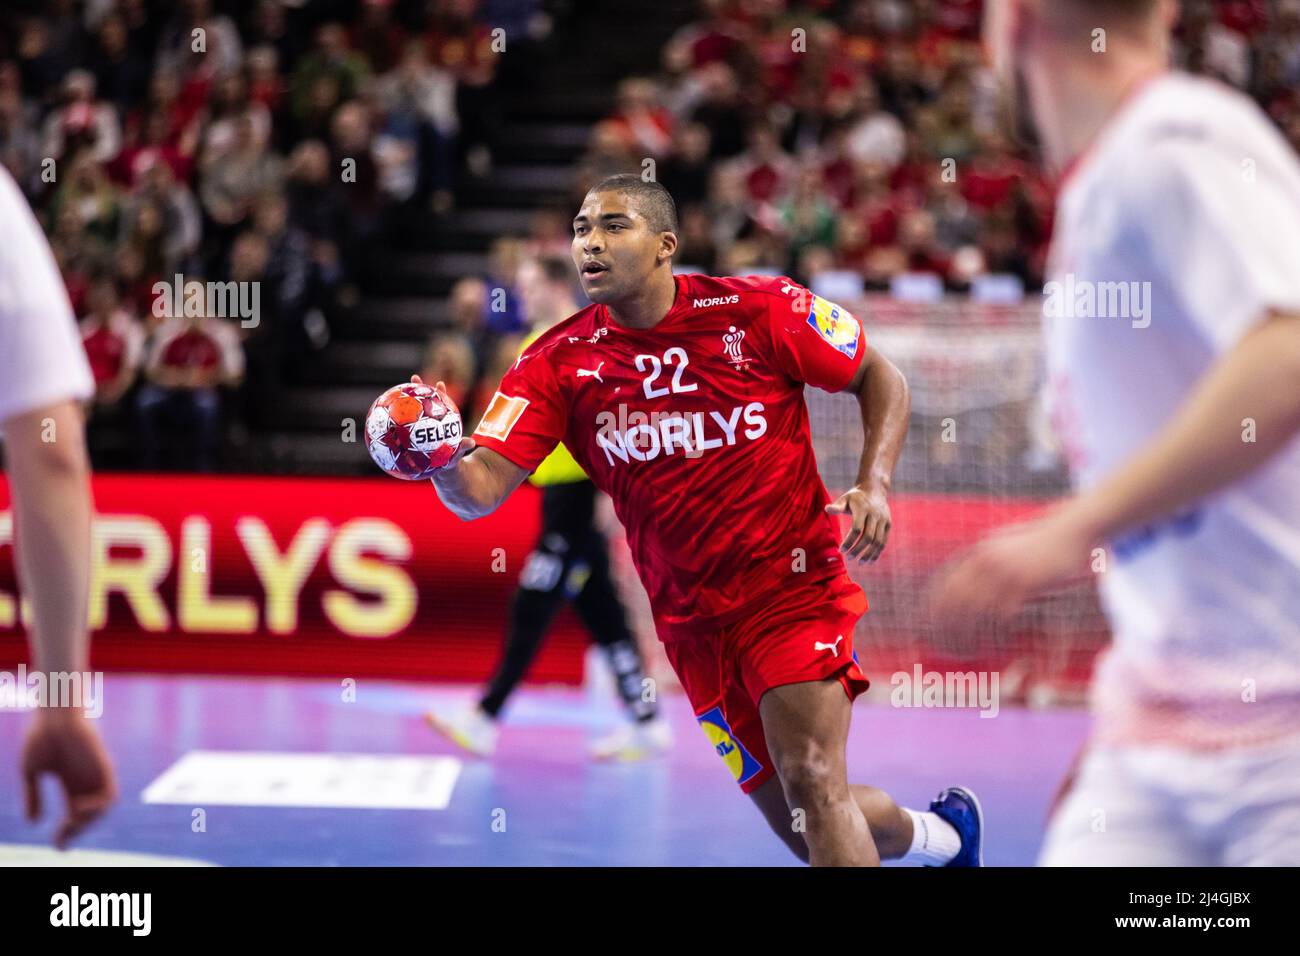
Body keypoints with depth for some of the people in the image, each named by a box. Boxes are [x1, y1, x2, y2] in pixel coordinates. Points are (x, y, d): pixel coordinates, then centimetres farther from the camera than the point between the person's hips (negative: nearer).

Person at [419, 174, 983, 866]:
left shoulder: (759, 311, -9)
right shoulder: (557, 362, -4)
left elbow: (880, 379, 3)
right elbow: (482, 490, -13)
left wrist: (874, 485, -12)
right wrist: (442, 463, -36)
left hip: (792, 583, -4)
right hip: (691, 621, 4)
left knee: (812, 782, -21)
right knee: (798, 825, 10)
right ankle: (941, 833, 39)